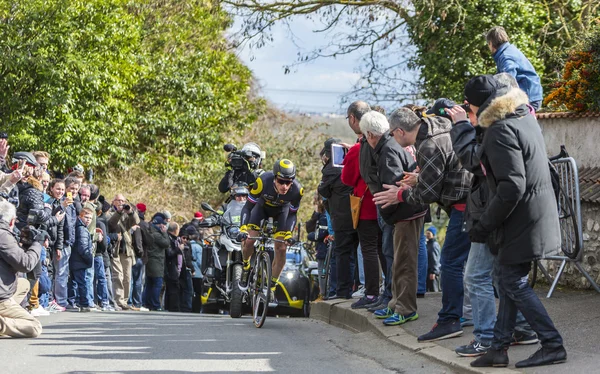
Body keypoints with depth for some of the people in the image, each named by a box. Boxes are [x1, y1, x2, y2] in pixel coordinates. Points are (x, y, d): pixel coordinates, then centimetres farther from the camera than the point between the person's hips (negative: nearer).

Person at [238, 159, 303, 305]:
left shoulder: (297, 190, -34)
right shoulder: (263, 182, -39)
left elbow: (292, 214, -16)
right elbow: (248, 206, -28)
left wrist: (288, 232, -29)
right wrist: (243, 228, -40)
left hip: (282, 211, 1)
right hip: (263, 206, -1)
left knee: (281, 249, -10)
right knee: (249, 240, -18)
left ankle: (272, 289, 4)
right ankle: (246, 266, 15)